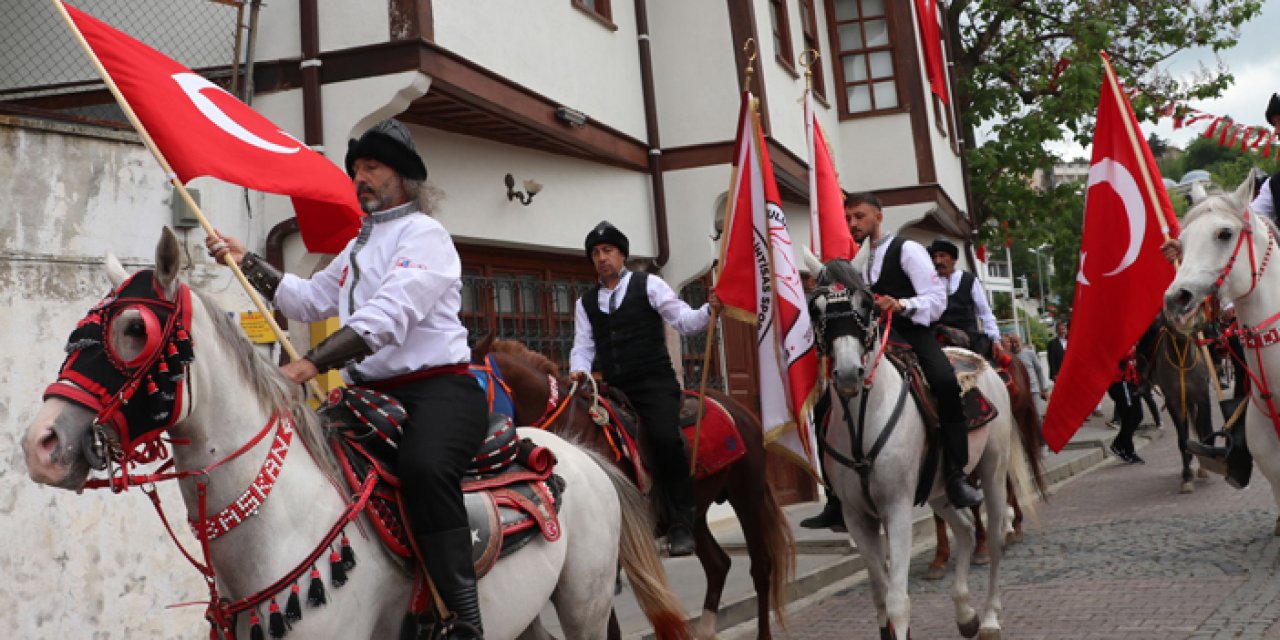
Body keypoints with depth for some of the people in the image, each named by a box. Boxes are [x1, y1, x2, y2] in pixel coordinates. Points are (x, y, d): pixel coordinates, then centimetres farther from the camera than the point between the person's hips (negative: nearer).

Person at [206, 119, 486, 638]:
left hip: (437, 389, -9)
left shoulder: (423, 234, -5)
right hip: (372, 393, 10)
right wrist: (246, 262, 22)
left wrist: (312, 363, -28)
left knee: (422, 465, -37)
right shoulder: (360, 246, 25)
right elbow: (309, 300, 30)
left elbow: (385, 318, -20)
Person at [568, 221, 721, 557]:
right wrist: (580, 370, -8)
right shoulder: (586, 302, 19)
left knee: (665, 438, -26)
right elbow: (583, 346, 13)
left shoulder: (648, 285, 7)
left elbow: (684, 320, -2)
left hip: (654, 383, -5)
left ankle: (681, 523, -15)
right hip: (613, 390, 5)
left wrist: (710, 310, -21)